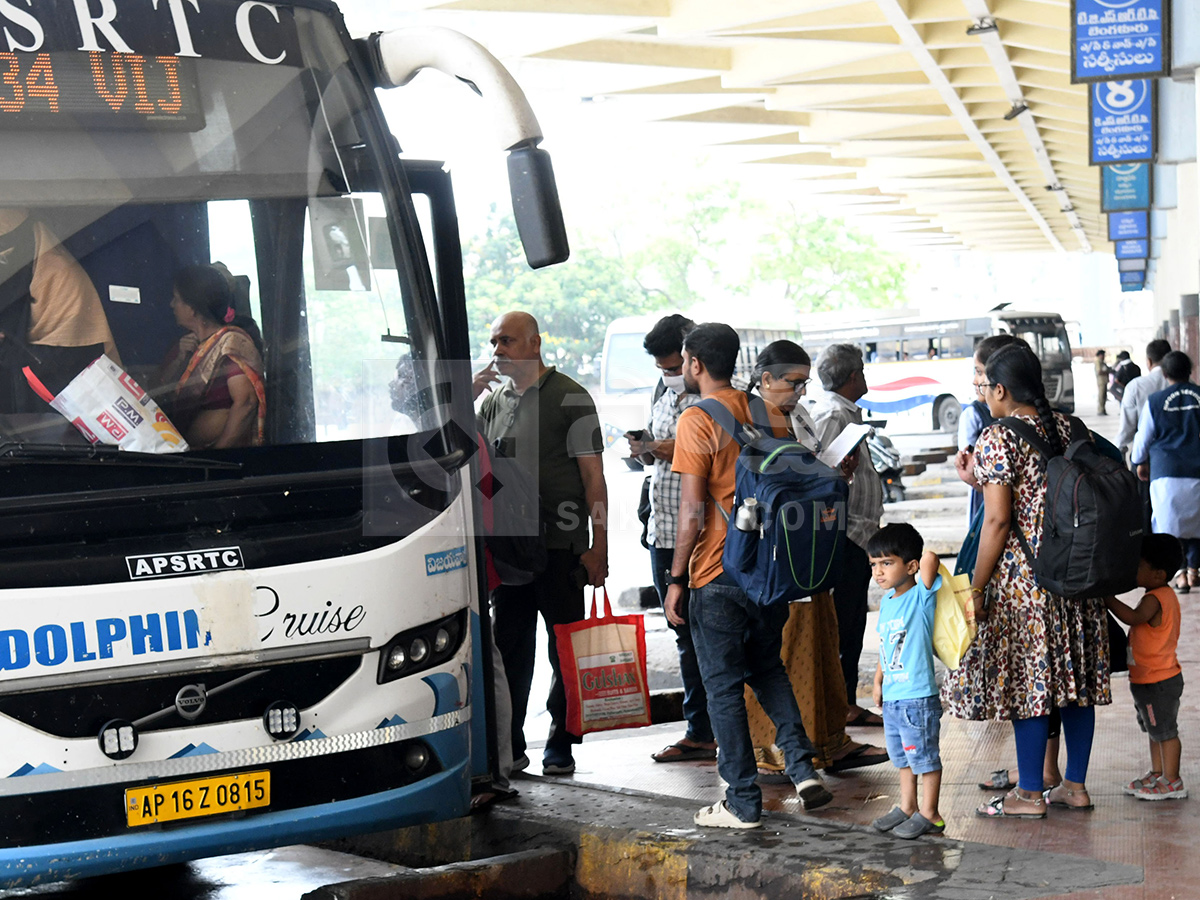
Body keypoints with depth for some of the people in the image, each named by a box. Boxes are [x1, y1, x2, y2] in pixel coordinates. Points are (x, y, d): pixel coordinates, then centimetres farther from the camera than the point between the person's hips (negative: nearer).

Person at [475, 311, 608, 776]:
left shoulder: (569, 398, -3)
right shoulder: (494, 400, 14)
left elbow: (593, 476, -5)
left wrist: (599, 547, -13)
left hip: (560, 546, -5)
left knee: (566, 650, 2)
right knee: (509, 649, 9)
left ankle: (560, 746, 11)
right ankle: (508, 747, 17)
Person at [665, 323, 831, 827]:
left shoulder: (696, 421, -12)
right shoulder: (769, 415, 6)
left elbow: (693, 511, -16)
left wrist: (676, 580, -9)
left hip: (718, 576, -6)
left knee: (724, 687, 4)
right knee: (768, 668, 23)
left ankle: (743, 803, 9)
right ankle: (802, 768, 9)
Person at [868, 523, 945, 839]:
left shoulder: (921, 596, -14)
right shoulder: (886, 602, 10)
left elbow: (930, 558, -31)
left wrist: (926, 560, -10)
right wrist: (878, 682, 20)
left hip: (918, 697, -8)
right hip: (892, 697, 8)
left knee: (925, 756, 2)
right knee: (902, 756, 19)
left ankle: (929, 814, 11)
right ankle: (907, 807, 31)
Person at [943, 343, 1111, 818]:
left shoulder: (997, 440, -13)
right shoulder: (1067, 428, 8)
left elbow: (998, 521, -17)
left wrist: (976, 588, -10)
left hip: (1024, 576, -7)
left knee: (1028, 679, 0)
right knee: (1076, 677, 12)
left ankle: (1029, 794, 7)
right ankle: (1075, 784, 20)